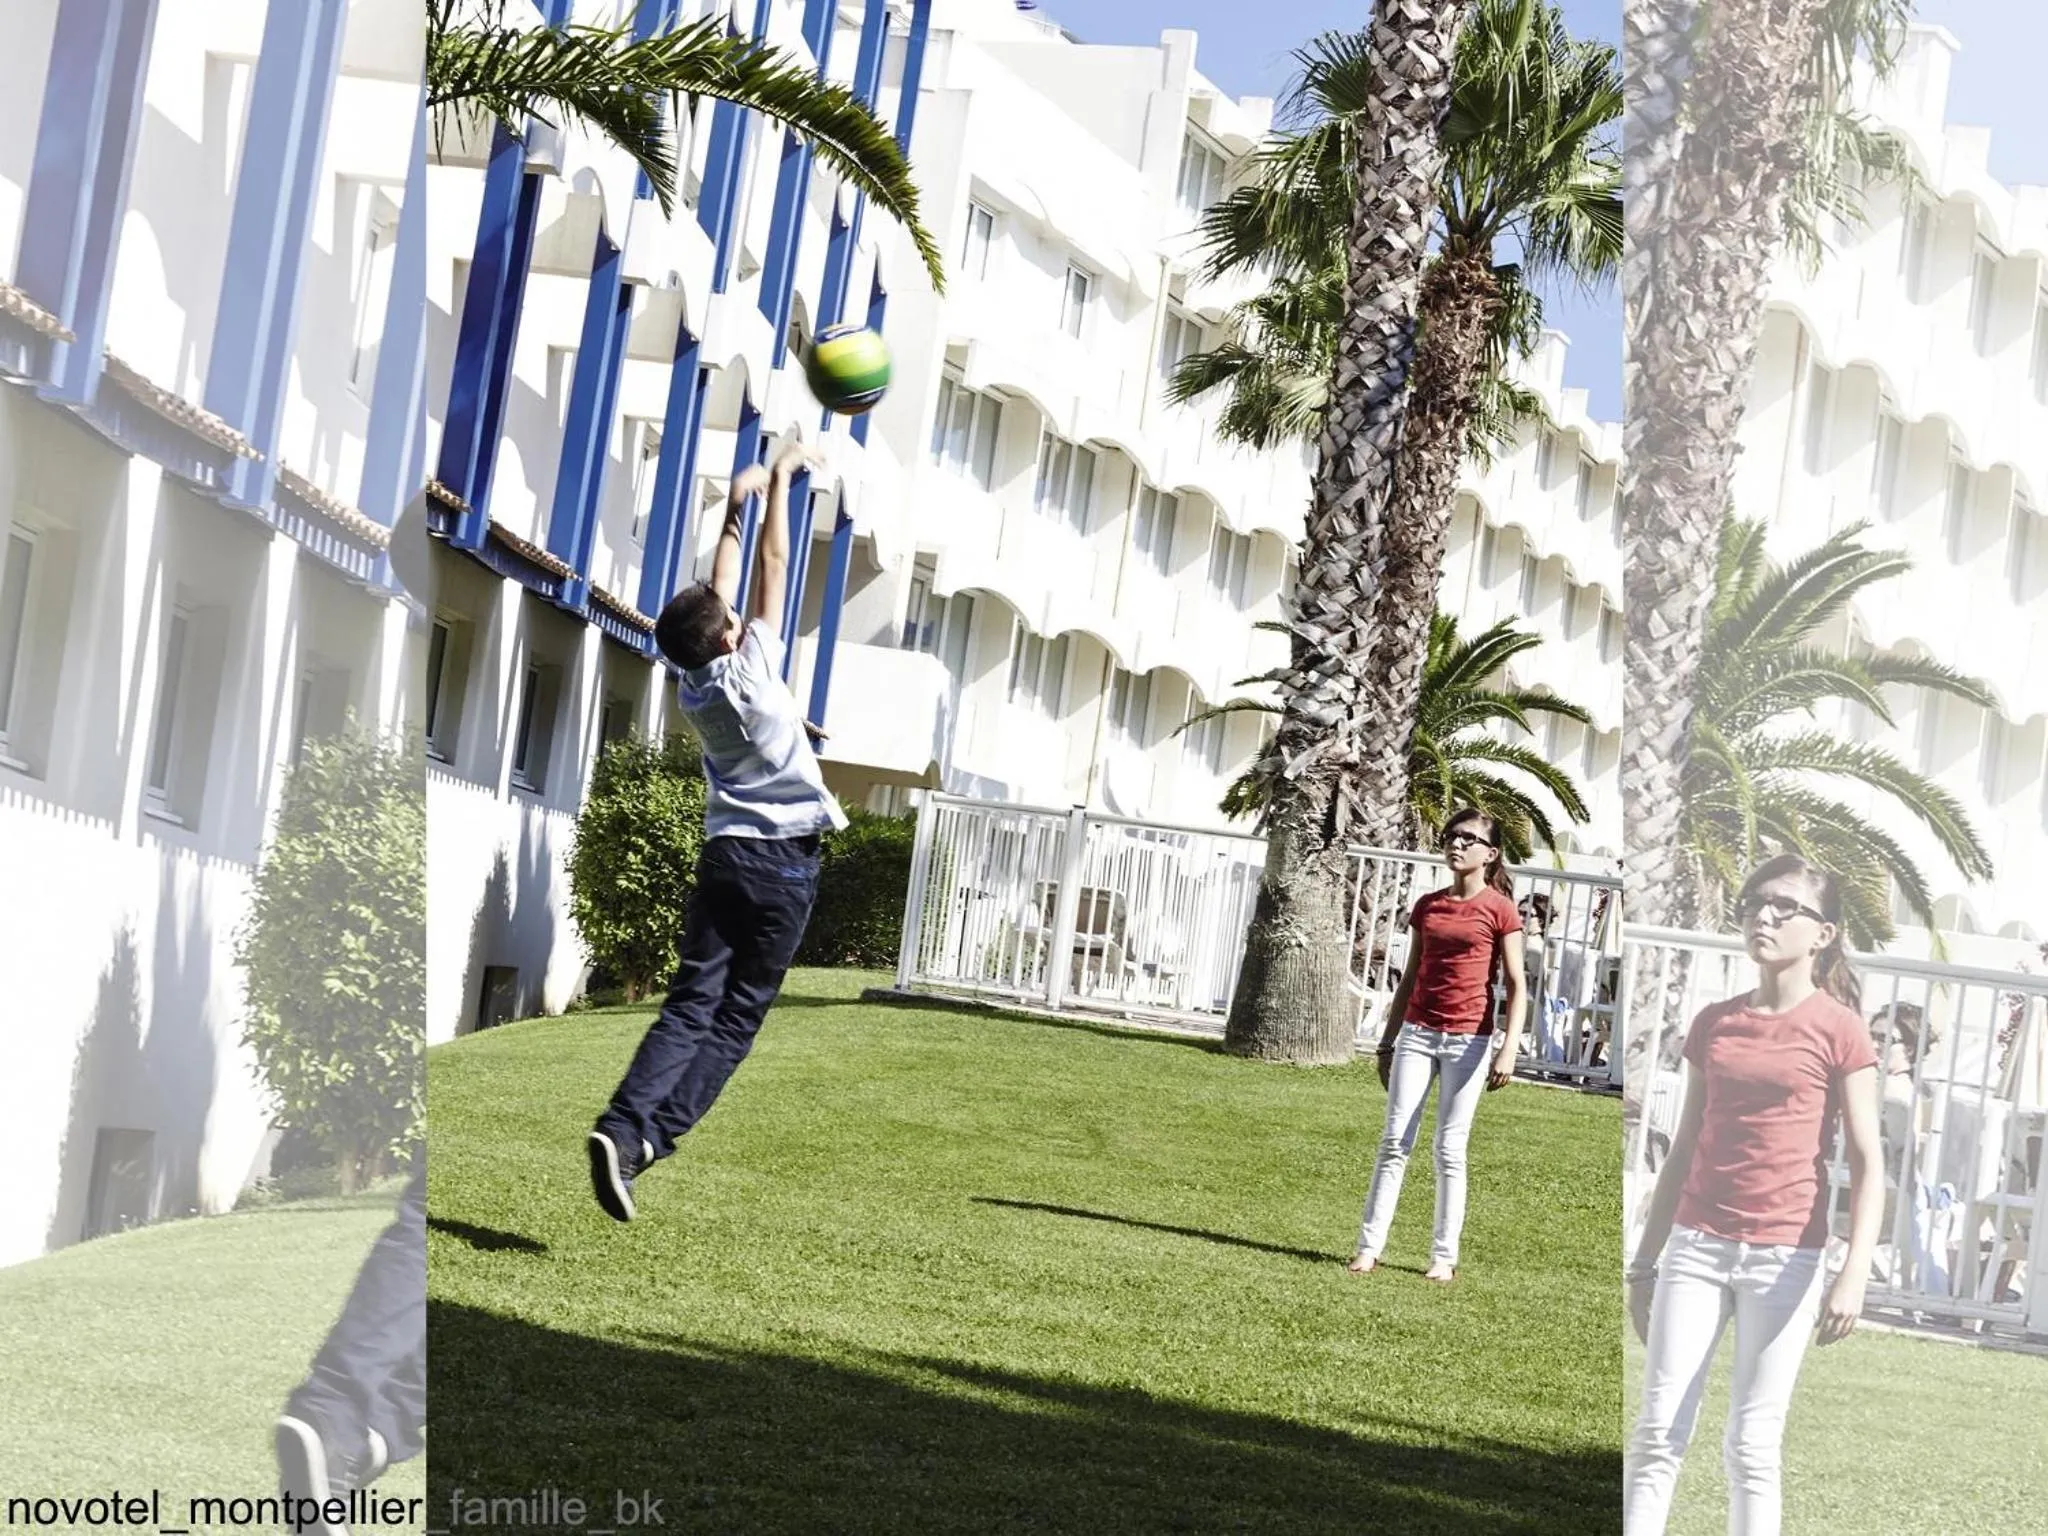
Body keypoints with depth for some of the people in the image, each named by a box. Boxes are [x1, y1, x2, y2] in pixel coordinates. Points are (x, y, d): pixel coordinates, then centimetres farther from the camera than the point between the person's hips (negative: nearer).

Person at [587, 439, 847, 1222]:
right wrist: (780, 484, 7)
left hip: (723, 856, 5)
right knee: (735, 1019, -2)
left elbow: (717, 593, 16)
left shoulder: (692, 688, 5)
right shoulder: (750, 671, -10)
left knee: (689, 1008, -2)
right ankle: (645, 1134, -17)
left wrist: (736, 506, 22)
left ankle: (623, 1123, -24)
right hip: (783, 863, -5)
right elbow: (773, 569, -3)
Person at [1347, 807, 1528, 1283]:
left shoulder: (1499, 909, -3)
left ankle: (1444, 1257, 7)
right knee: (1394, 1142, 0)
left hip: (1469, 1041, -4)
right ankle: (1369, 1247, 0)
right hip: (1417, 1032, 4)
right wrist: (1387, 1041, 16)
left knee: (1450, 1150, 0)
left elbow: (1517, 985, -4)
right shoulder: (1427, 906, 11)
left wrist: (1508, 1048, -14)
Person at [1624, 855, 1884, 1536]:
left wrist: (1854, 1274, -17)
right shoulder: (1713, 1024, 9)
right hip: (1695, 1246, 4)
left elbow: (1866, 1162, -6)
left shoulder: (1839, 1030, -4)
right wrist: (1645, 1262, 15)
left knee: (1753, 1446, 0)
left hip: (1785, 1258, -4)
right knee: (1657, 1431, 0)